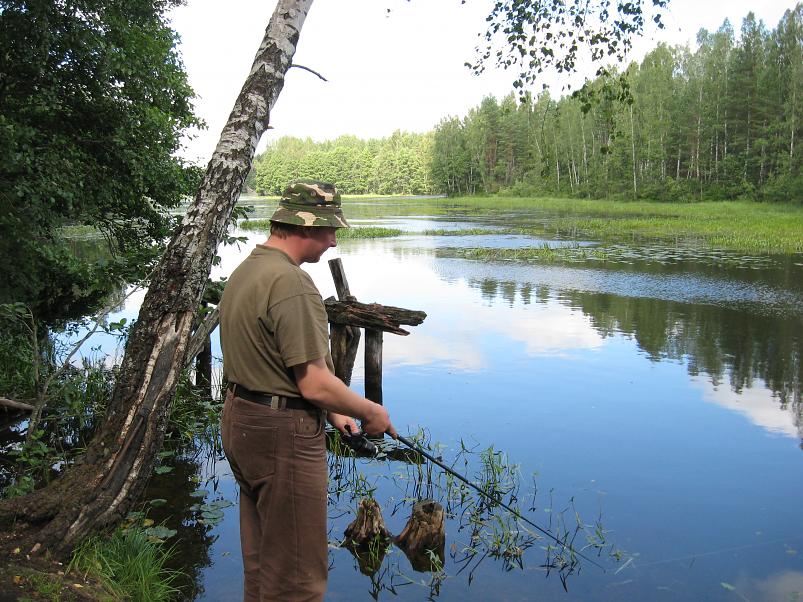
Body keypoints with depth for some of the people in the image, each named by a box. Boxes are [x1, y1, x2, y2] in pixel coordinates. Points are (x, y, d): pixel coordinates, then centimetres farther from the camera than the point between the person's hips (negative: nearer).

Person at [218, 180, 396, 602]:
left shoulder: (244, 272, 10)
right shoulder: (291, 283, -22)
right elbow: (315, 384, -23)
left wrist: (330, 411, 16)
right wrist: (371, 412, -6)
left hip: (239, 420, 10)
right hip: (282, 433, -10)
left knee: (261, 560, 24)